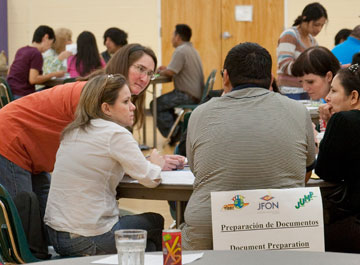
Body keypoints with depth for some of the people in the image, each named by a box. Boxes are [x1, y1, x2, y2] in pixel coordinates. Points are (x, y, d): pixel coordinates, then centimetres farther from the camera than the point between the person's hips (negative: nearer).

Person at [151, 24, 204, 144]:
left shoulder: (180, 51, -15)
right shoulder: (192, 50, 18)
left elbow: (170, 72, -21)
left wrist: (161, 72, -1)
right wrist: (166, 69, 18)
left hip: (188, 96, -10)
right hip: (197, 94, 10)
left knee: (156, 105, -7)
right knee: (166, 99, 28)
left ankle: (174, 133, -10)